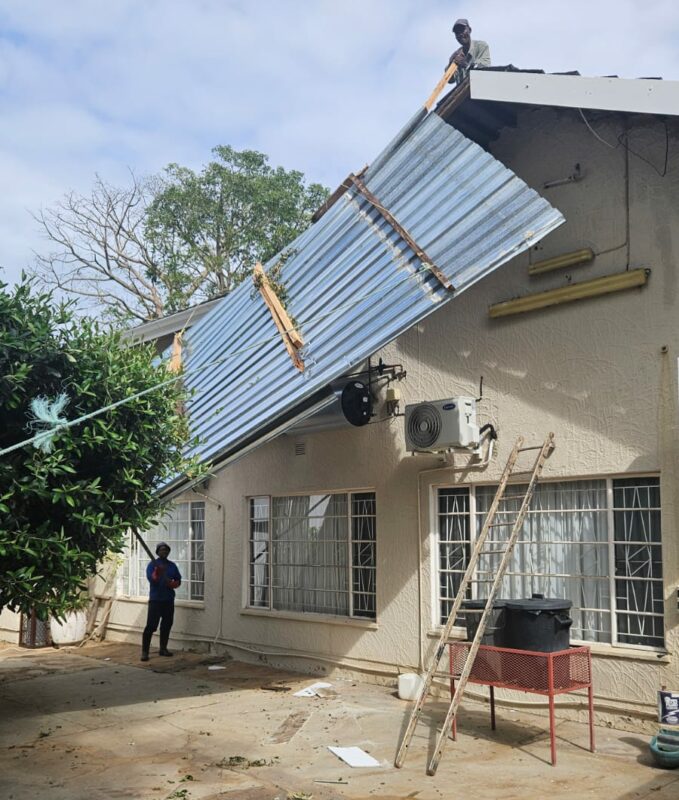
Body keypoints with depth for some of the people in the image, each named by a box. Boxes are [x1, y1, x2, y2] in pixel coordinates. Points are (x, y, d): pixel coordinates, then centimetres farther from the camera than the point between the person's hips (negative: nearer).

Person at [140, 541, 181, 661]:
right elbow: (151, 579, -17)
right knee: (151, 626, -10)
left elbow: (178, 580, 13)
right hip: (155, 600, -5)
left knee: (167, 625, 10)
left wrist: (173, 584, -8)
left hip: (169, 600, 5)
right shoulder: (152, 564, -3)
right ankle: (145, 651, -8)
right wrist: (157, 572, -35)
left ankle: (163, 648, 23)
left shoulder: (172, 565, 11)